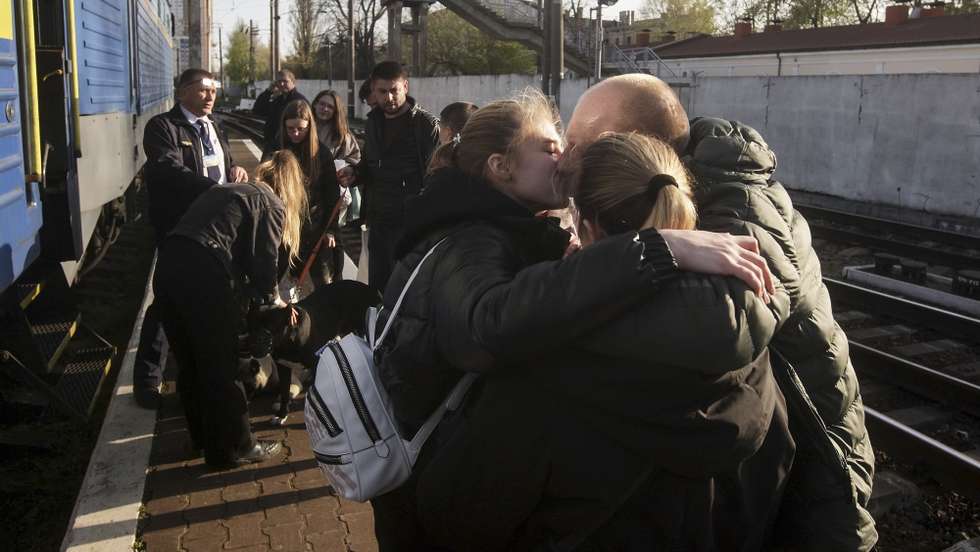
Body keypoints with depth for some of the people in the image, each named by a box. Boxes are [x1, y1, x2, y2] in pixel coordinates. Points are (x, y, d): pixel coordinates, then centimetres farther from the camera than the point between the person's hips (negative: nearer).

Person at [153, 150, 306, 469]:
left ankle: (203, 436, 37)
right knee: (222, 368, 6)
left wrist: (254, 296, 28)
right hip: (204, 276, -8)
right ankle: (233, 448, 19)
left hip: (168, 267, 8)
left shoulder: (225, 190, 28)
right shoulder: (272, 204, 6)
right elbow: (264, 262, -1)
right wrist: (271, 301, 17)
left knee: (191, 364, 20)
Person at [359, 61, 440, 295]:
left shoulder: (426, 124, -8)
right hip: (378, 221, 7)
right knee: (376, 287, 13)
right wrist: (354, 174, 5)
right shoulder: (374, 121, 13)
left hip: (410, 223, -6)